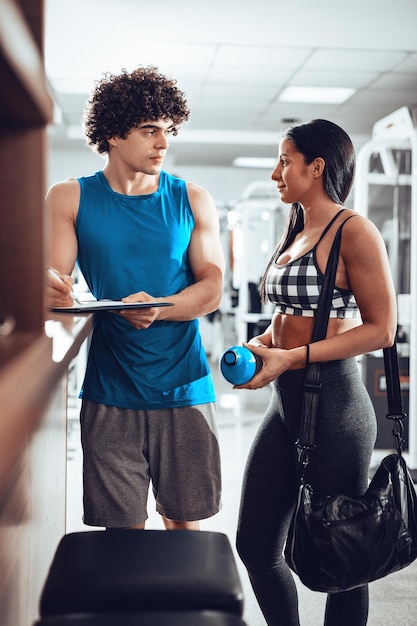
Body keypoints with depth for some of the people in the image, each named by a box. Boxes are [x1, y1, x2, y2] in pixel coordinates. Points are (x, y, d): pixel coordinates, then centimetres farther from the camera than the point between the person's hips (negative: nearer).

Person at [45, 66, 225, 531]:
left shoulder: (193, 201, 6)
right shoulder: (69, 200, 4)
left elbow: (212, 288, 0)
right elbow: (53, 280, -3)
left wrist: (158, 307, -21)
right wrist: (51, 289, -28)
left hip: (184, 389, 1)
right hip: (110, 392, -1)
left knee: (185, 522, 8)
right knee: (122, 527, 3)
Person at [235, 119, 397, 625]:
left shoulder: (354, 231, -10)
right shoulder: (295, 233, 16)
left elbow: (380, 330, -14)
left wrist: (290, 357, -19)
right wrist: (260, 344, 4)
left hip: (333, 403, -8)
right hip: (285, 403, 9)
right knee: (255, 546, 13)